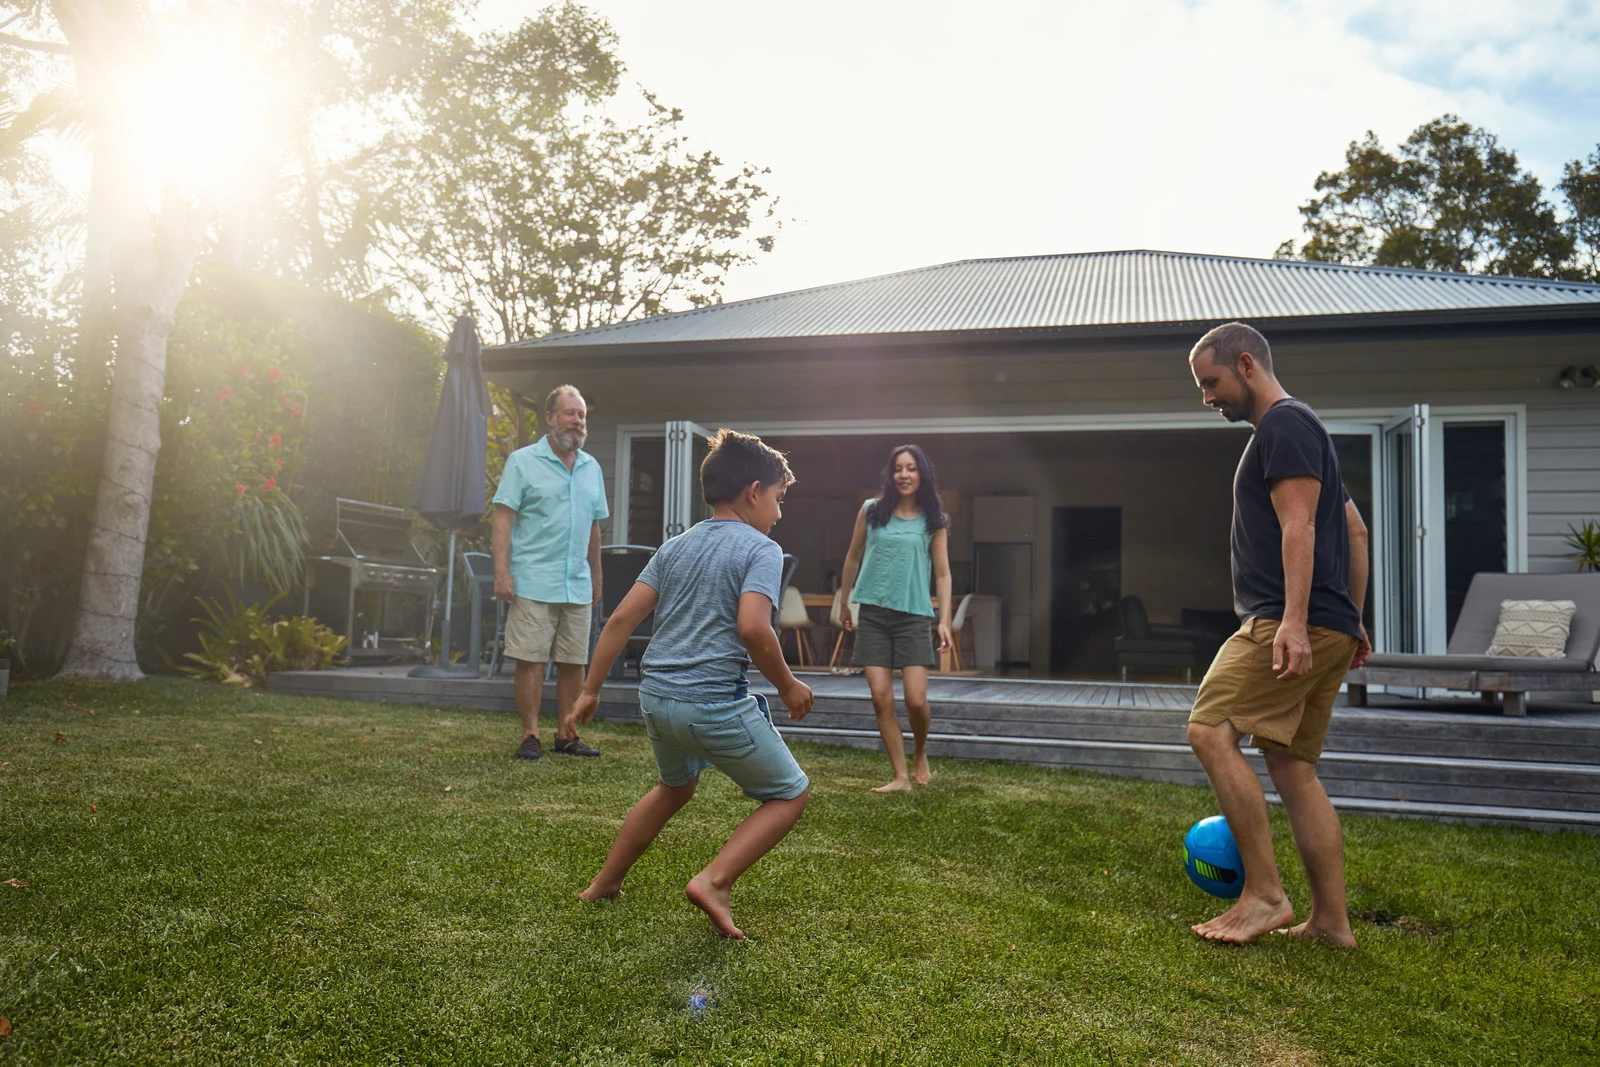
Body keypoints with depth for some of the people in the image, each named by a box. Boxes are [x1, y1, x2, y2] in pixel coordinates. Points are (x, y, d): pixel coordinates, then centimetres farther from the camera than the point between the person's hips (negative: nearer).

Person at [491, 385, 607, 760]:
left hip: (577, 585, 5)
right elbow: (503, 519, -5)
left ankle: (566, 734, 17)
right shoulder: (523, 461, 0)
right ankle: (530, 736, 7)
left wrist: (596, 577, 19)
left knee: (574, 662, 7)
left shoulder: (591, 468, 15)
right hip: (533, 583, -5)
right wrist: (501, 571, -14)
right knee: (530, 660, -3)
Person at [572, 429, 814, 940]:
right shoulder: (761, 549, -6)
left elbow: (622, 617, 8)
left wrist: (590, 689, 12)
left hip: (655, 696, 7)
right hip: (716, 702, -7)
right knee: (789, 794, 11)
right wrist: (787, 686, -7)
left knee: (675, 787, 33)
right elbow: (752, 626, -22)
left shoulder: (676, 546, 13)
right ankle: (713, 881, -4)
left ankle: (604, 883, 38)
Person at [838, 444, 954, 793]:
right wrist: (844, 604, 18)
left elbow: (943, 572, 3)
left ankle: (920, 755, 23)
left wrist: (944, 619, -7)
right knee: (881, 698, -4)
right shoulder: (871, 511, 5)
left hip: (913, 616, -1)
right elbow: (853, 557, 14)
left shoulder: (934, 521, 3)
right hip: (872, 614, 1)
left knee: (916, 699, -8)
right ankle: (900, 777, 6)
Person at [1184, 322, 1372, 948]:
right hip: (1327, 633, 11)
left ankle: (1264, 894, -14)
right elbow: (1355, 531, 27)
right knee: (1292, 768, 10)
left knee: (1210, 730, -17)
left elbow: (1299, 528, -18)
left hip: (1291, 624, -11)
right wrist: (1351, 622, 26)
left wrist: (1294, 621, -26)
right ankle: (1330, 920, 13)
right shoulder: (1296, 431, 25)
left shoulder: (1284, 425, -6)